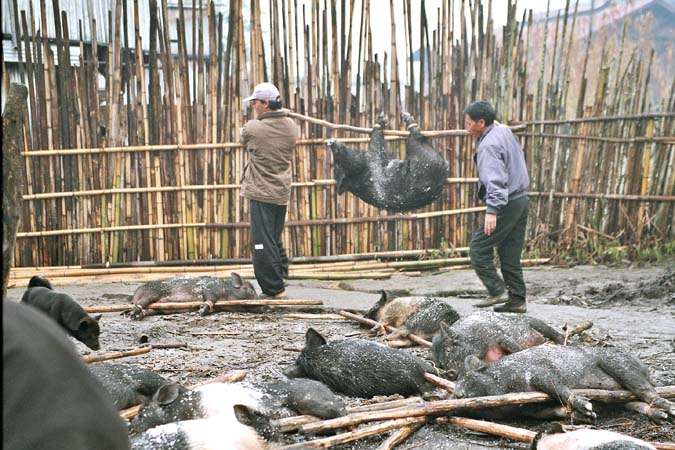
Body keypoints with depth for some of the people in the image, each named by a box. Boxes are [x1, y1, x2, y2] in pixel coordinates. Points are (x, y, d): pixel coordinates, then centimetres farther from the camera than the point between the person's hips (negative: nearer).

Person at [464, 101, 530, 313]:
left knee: (478, 249, -4)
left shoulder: (489, 146, -19)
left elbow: (495, 180, -28)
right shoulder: (504, 131, 10)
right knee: (510, 253, 12)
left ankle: (497, 291, -7)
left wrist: (492, 211, -33)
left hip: (506, 205, -10)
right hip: (521, 200, 10)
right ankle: (517, 300, 13)